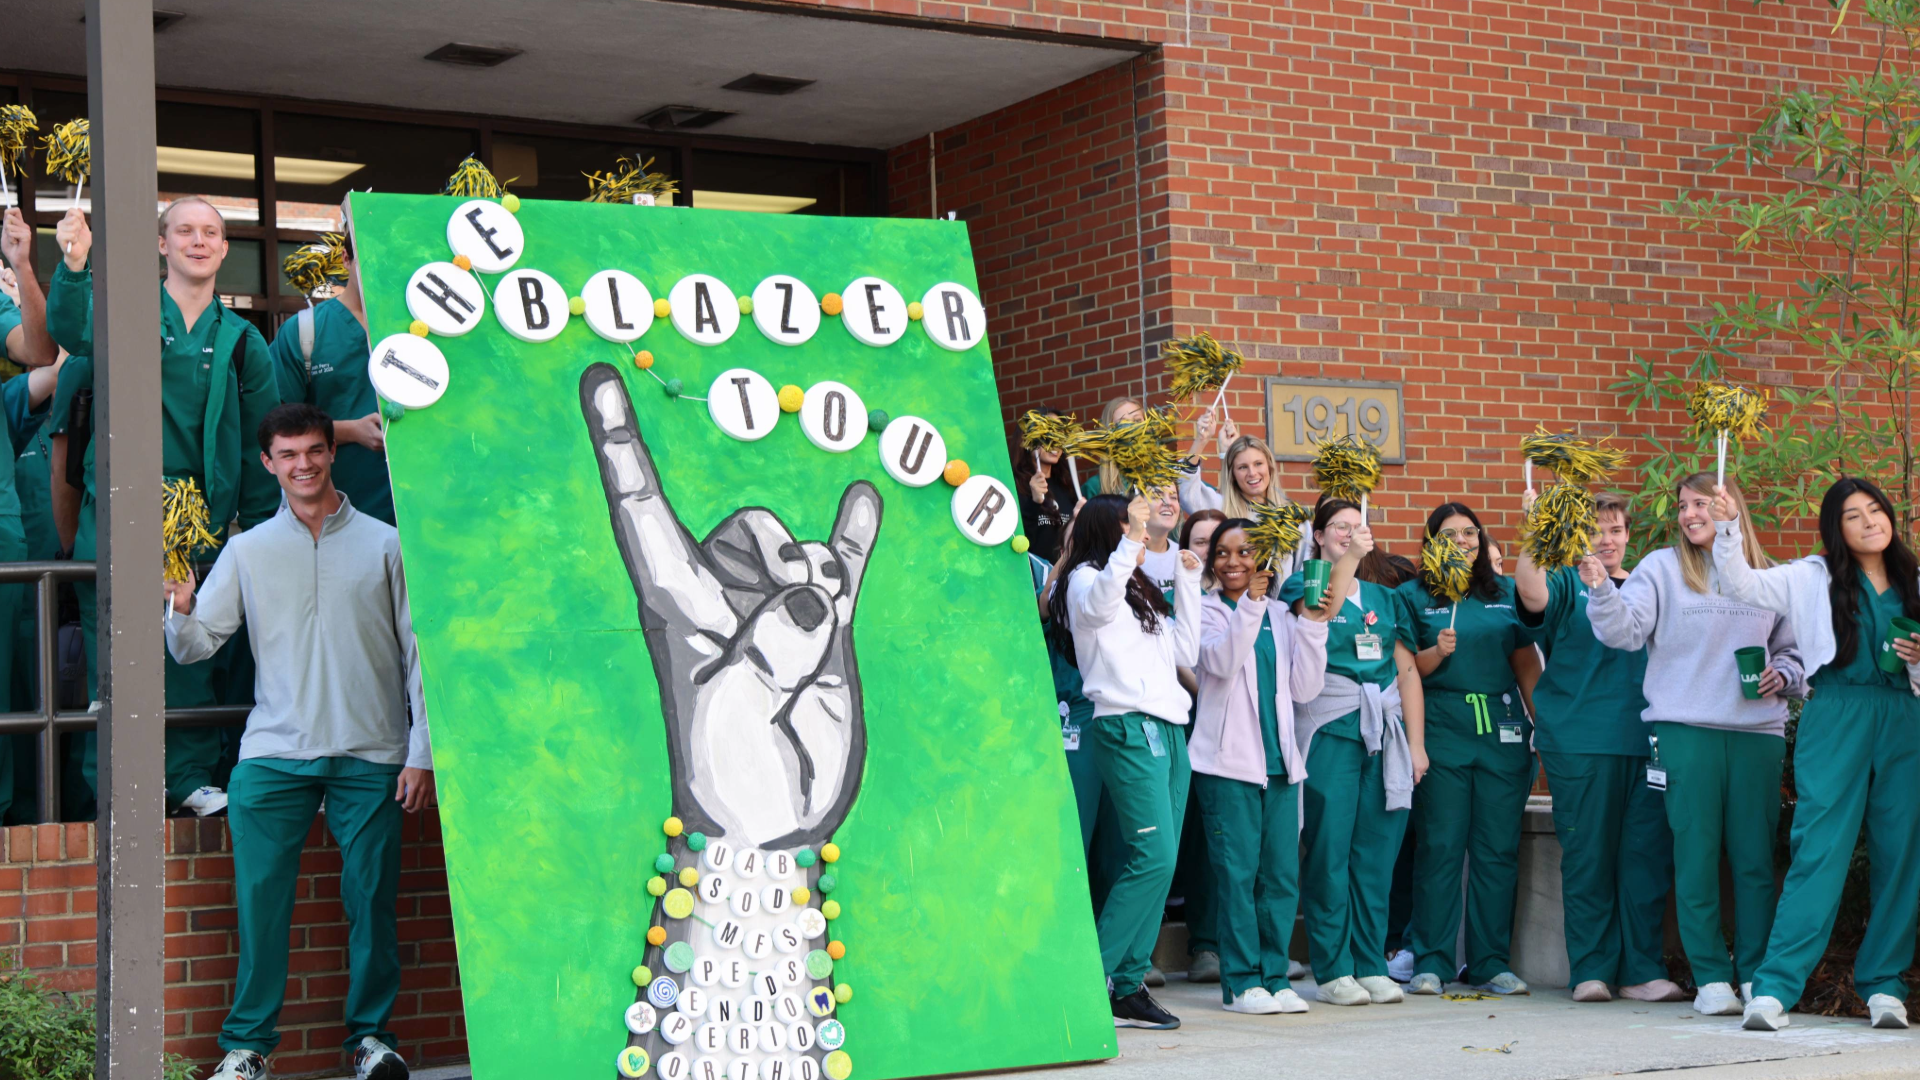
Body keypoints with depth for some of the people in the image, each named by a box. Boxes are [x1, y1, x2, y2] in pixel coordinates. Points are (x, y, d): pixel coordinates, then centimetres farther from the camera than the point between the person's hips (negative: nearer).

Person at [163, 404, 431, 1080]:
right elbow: (194, 647, 9)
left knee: (371, 901, 3)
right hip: (273, 754, 1)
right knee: (260, 898, -2)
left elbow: (419, 654, 6)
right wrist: (180, 609, -14)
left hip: (369, 756, -1)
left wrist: (422, 752, 1)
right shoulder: (247, 551, 10)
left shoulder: (384, 544, 6)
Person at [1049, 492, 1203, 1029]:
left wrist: (1188, 582, 19)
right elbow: (1098, 605, -25)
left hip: (1168, 730, 8)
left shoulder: (1140, 590, 25)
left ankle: (1126, 986, 5)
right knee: (1153, 857, -17)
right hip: (1128, 728, -8)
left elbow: (1185, 653, 21)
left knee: (1160, 862, 3)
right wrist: (1132, 540, -30)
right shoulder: (1086, 579, 0)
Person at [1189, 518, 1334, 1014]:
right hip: (1229, 761, -4)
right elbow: (1221, 661, -17)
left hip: (1278, 762, 4)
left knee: (1282, 875, 4)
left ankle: (1274, 978, 12)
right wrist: (1250, 604, -23)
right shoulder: (1207, 611, 3)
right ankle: (1242, 982, 2)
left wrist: (1313, 624, 0)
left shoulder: (1280, 617, 15)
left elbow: (1305, 689, 7)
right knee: (1236, 874, -4)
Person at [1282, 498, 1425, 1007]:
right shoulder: (1303, 584, 6)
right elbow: (1316, 611, -19)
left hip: (1385, 733, 4)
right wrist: (1350, 557, -21)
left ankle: (1371, 964, 10)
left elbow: (1407, 670, 14)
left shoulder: (1384, 597, 18)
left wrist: (1417, 742, 6)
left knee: (1377, 852, 4)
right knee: (1328, 850, -5)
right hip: (1328, 730, -4)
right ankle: (1333, 969, 1)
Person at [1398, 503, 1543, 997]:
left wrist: (1545, 722, 7)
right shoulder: (1413, 596, 7)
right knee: (1440, 848, -3)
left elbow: (1527, 663, 15)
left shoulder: (1506, 593, 14)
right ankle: (1431, 962, 3)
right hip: (1441, 733, -2)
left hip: (1503, 733, 2)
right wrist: (1437, 652, -14)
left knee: (1499, 849, 3)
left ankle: (1491, 963, 9)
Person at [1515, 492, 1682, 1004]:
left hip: (1646, 742, 4)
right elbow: (1531, 592, -18)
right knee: (1587, 856, -2)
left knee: (1648, 855, 1)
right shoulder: (1567, 585, 5)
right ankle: (1591, 971, 5)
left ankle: (1642, 971, 8)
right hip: (1581, 744, -4)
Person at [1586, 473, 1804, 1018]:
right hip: (1686, 731, -2)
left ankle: (1755, 974, 12)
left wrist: (1783, 676, 1)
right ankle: (1711, 977, 4)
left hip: (1758, 733, 2)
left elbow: (1792, 647, 21)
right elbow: (1624, 630, -5)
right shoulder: (1662, 568, 6)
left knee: (1755, 856, 2)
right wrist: (1600, 590, -21)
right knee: (1697, 855, -2)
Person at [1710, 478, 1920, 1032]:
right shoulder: (1813, 578, 7)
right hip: (1836, 720, -3)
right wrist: (1728, 528, -16)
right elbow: (1744, 585, -3)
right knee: (1819, 853, -10)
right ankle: (1775, 987, -12)